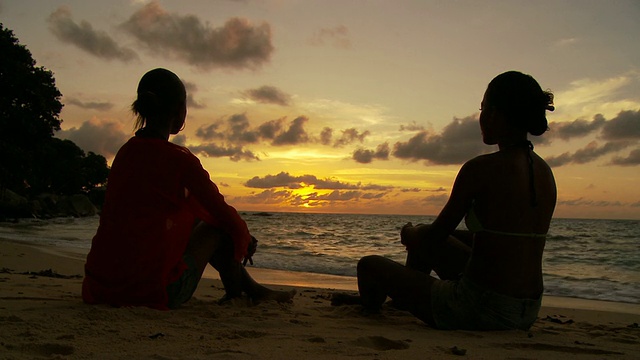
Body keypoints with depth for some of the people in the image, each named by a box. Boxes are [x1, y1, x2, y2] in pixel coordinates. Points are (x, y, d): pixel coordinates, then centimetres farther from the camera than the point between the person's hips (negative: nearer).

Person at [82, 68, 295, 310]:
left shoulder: (125, 153, 8)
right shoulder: (179, 160, -15)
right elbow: (223, 213, -4)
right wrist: (246, 239, 20)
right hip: (151, 293, -7)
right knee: (219, 229, 9)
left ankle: (253, 288, 37)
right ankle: (235, 298, 29)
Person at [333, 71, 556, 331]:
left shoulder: (480, 169, -19)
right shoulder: (545, 171, 5)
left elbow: (436, 236, -11)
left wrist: (409, 234, 14)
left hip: (481, 310, -8)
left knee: (370, 265, 12)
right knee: (422, 239, 29)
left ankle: (370, 311, 46)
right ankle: (400, 298, 55)